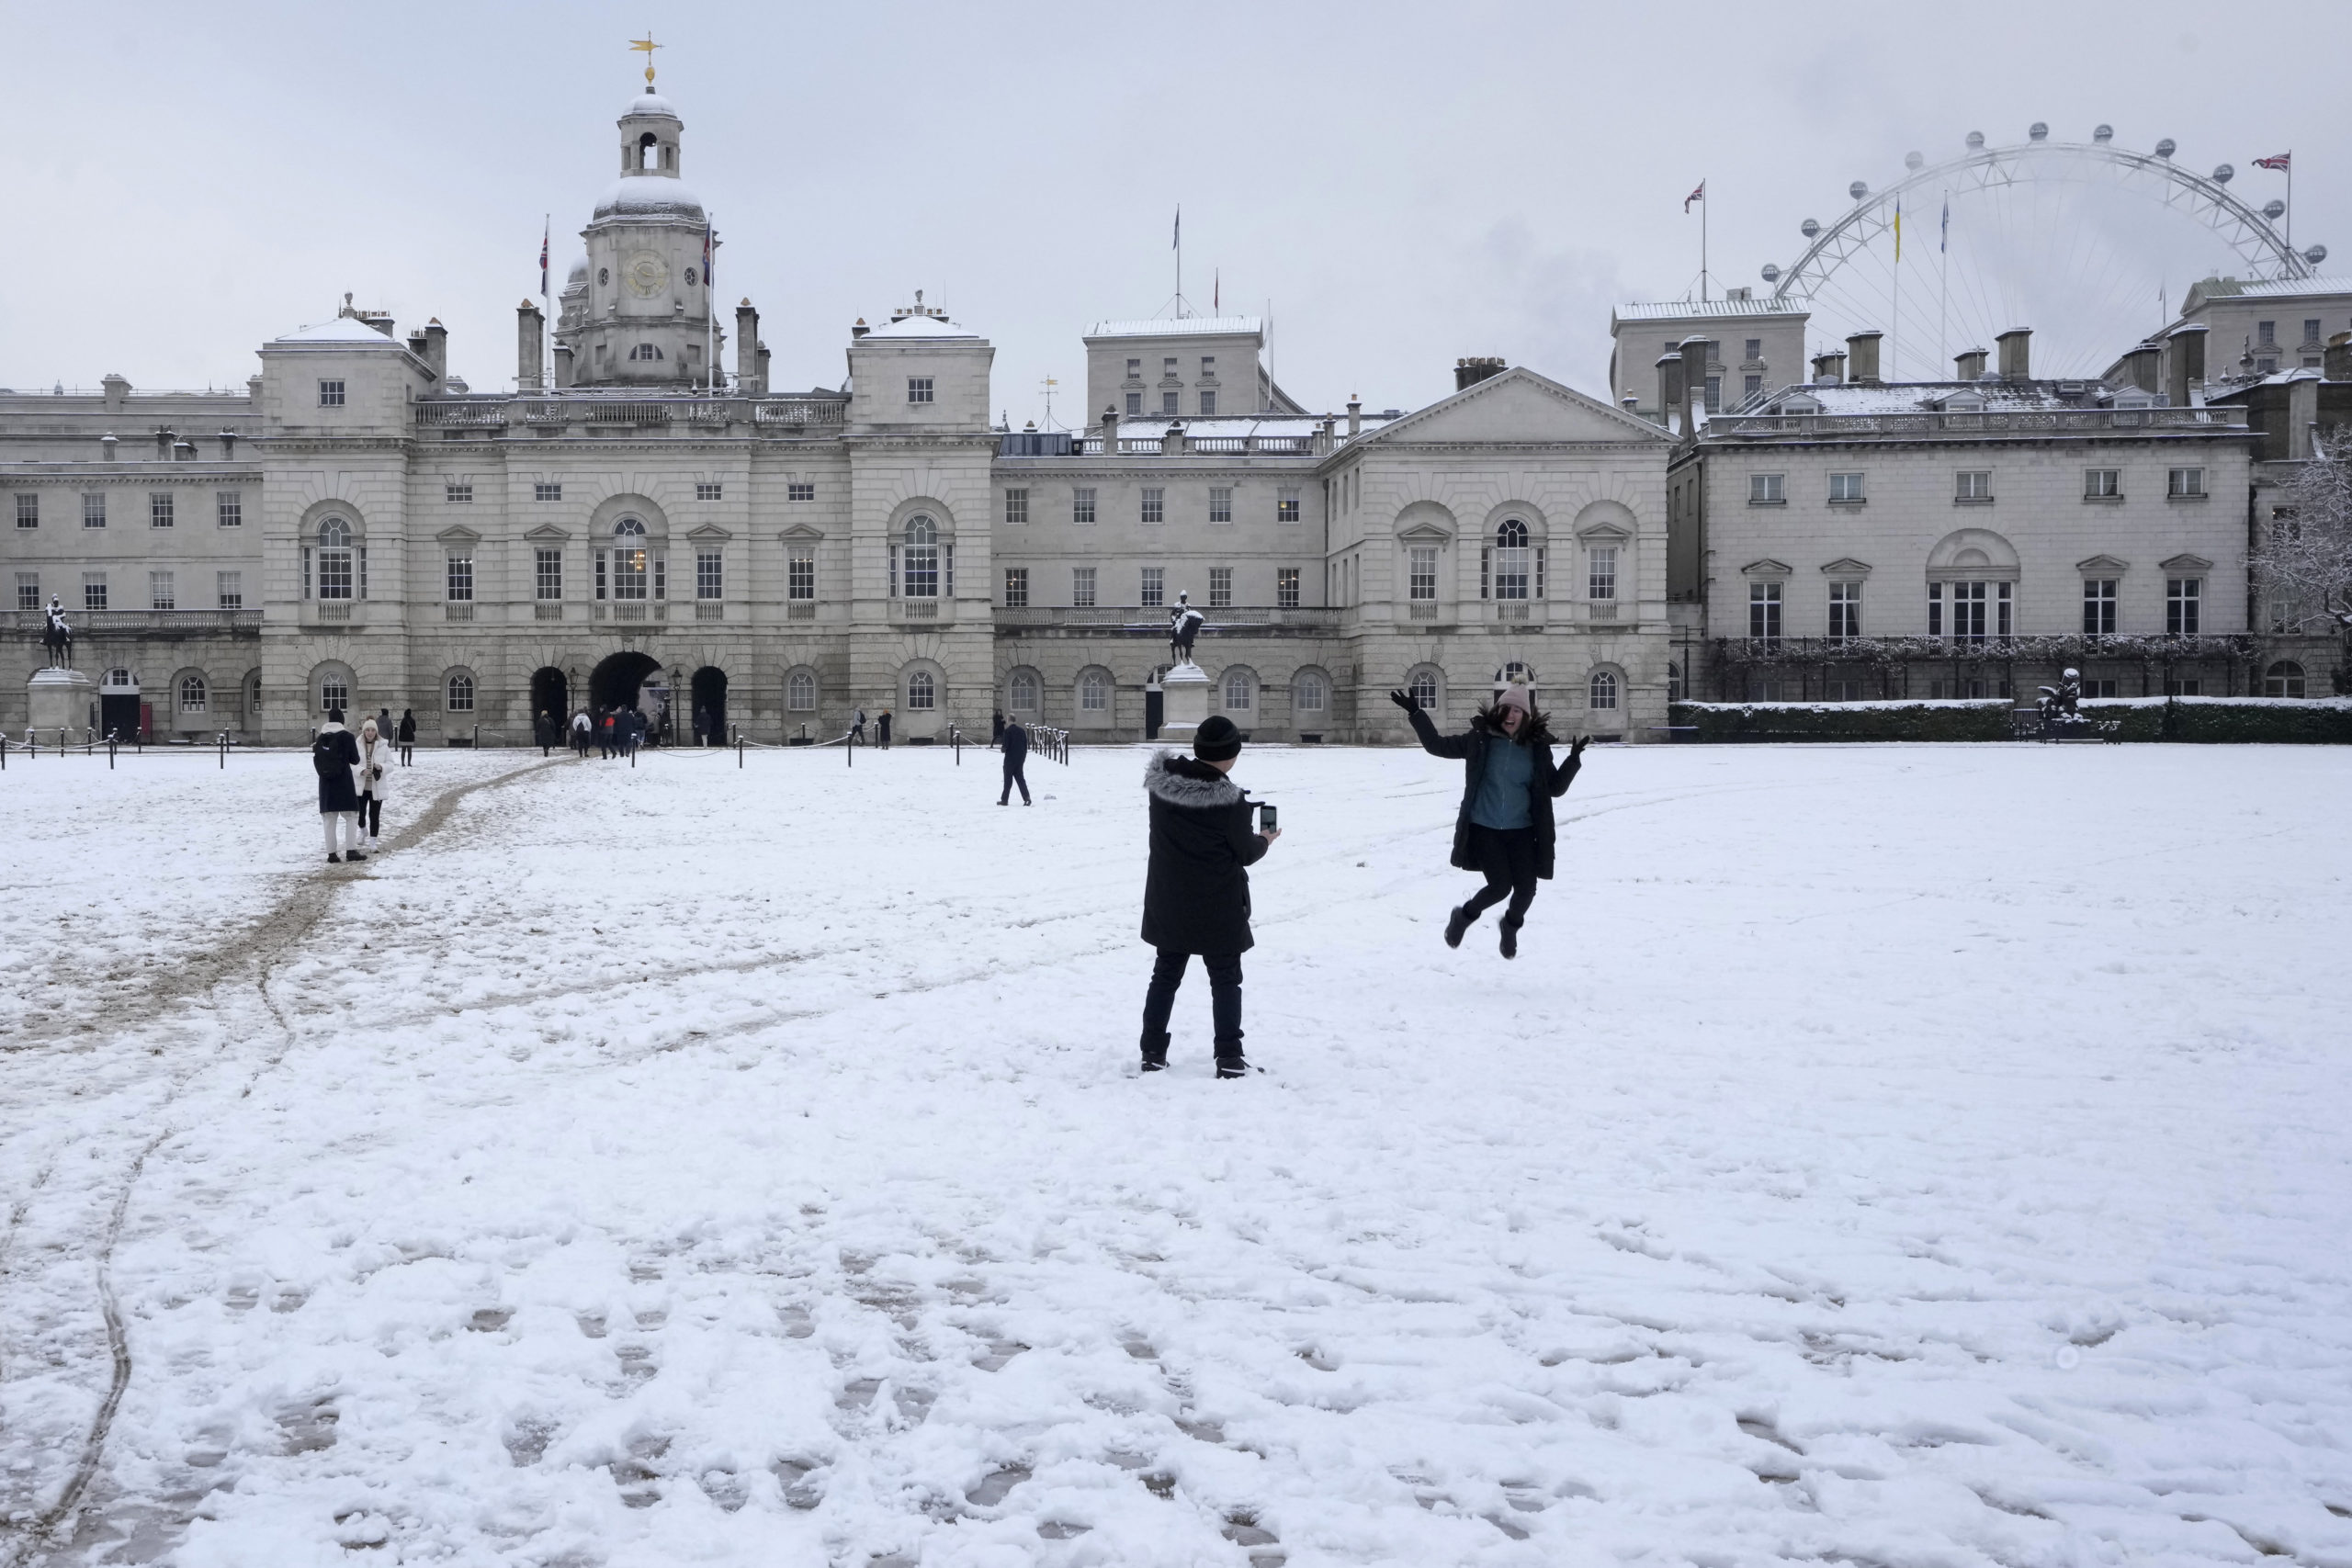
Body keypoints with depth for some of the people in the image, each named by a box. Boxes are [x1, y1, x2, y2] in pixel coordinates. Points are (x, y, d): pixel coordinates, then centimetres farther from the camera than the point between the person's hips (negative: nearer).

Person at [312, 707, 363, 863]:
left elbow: (316, 761, 8)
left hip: (325, 782, 3)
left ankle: (332, 853, 5)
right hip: (343, 781, -3)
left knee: (329, 820, 6)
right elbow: (355, 760, -1)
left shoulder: (320, 738, 5)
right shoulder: (347, 736, -7)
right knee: (350, 817, 3)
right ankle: (352, 850, -4)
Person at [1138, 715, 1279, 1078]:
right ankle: (1229, 1058, 10)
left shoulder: (1160, 782, -6)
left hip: (1169, 901, 5)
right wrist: (1265, 841, 12)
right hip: (1217, 906, -4)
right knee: (1225, 979, 9)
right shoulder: (1228, 798, -20)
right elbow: (1245, 853, -9)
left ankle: (1153, 1052, 18)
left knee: (1166, 973, 16)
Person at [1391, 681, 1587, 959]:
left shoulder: (1537, 747, 1)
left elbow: (1555, 788, 4)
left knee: (1526, 888, 1)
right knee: (1500, 886, -12)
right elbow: (1437, 745, 3)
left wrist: (1573, 760, -11)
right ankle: (1464, 916, 19)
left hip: (1521, 831, 2)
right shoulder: (1480, 739, -3)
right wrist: (1415, 713, -5)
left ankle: (1511, 926, 36)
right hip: (1484, 829, -2)